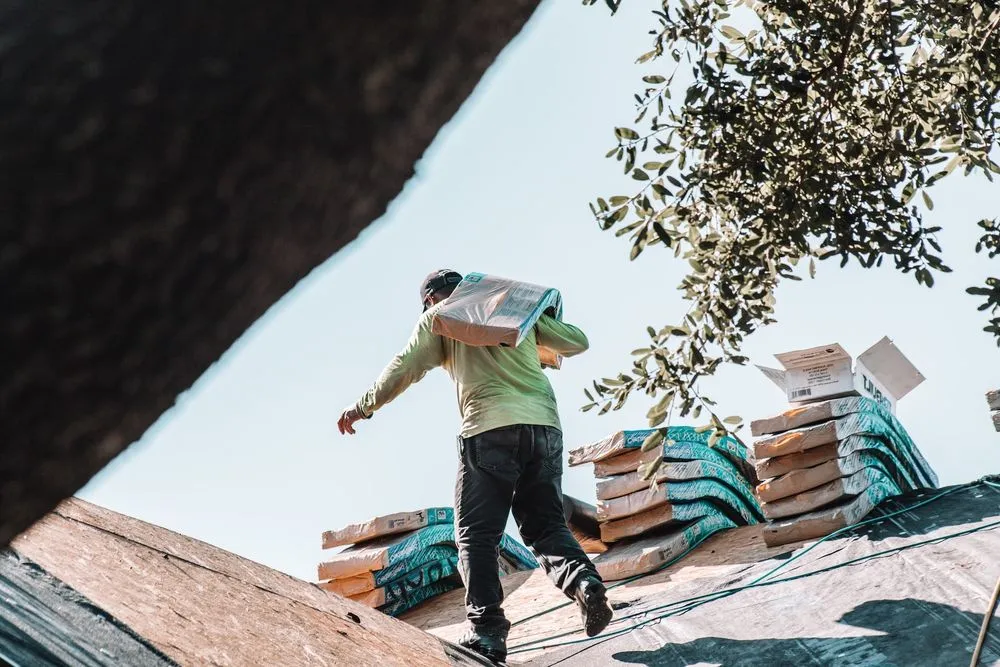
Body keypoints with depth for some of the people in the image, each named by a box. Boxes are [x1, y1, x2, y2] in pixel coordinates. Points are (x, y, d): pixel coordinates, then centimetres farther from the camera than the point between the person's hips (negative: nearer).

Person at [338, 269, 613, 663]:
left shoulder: (440, 315, 15)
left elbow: (405, 368, 10)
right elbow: (577, 342, 23)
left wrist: (363, 407, 23)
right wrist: (540, 327, 42)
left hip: (490, 428, -4)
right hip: (544, 424, 4)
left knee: (476, 534, 1)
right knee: (545, 525, 11)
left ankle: (487, 633, -11)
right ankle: (583, 581, -16)